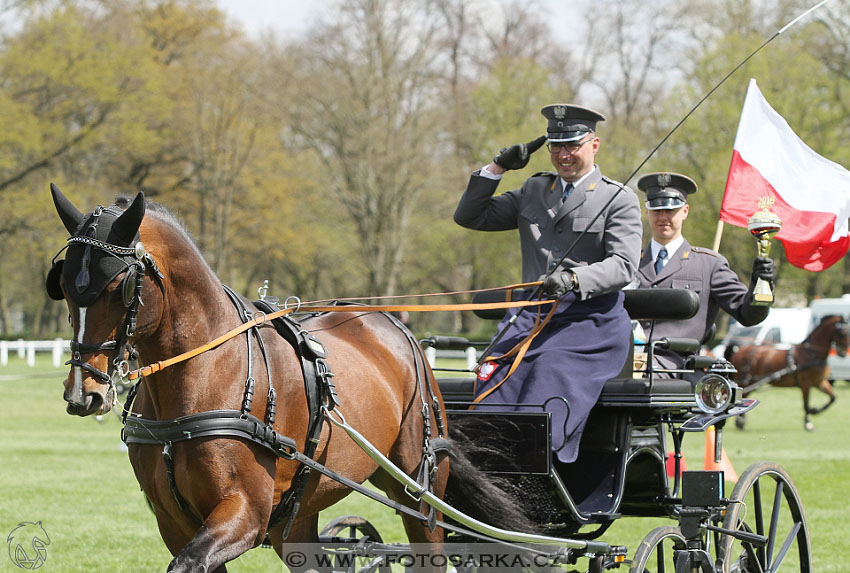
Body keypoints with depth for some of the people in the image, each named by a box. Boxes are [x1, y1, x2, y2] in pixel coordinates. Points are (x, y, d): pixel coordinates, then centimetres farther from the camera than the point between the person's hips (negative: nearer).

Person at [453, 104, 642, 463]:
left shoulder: (620, 200, 5)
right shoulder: (534, 191, 21)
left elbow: (623, 266, -8)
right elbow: (469, 216, 22)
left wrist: (573, 279, -25)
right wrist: (497, 168, 10)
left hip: (590, 321, -4)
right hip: (532, 318, 5)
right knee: (493, 388, -20)